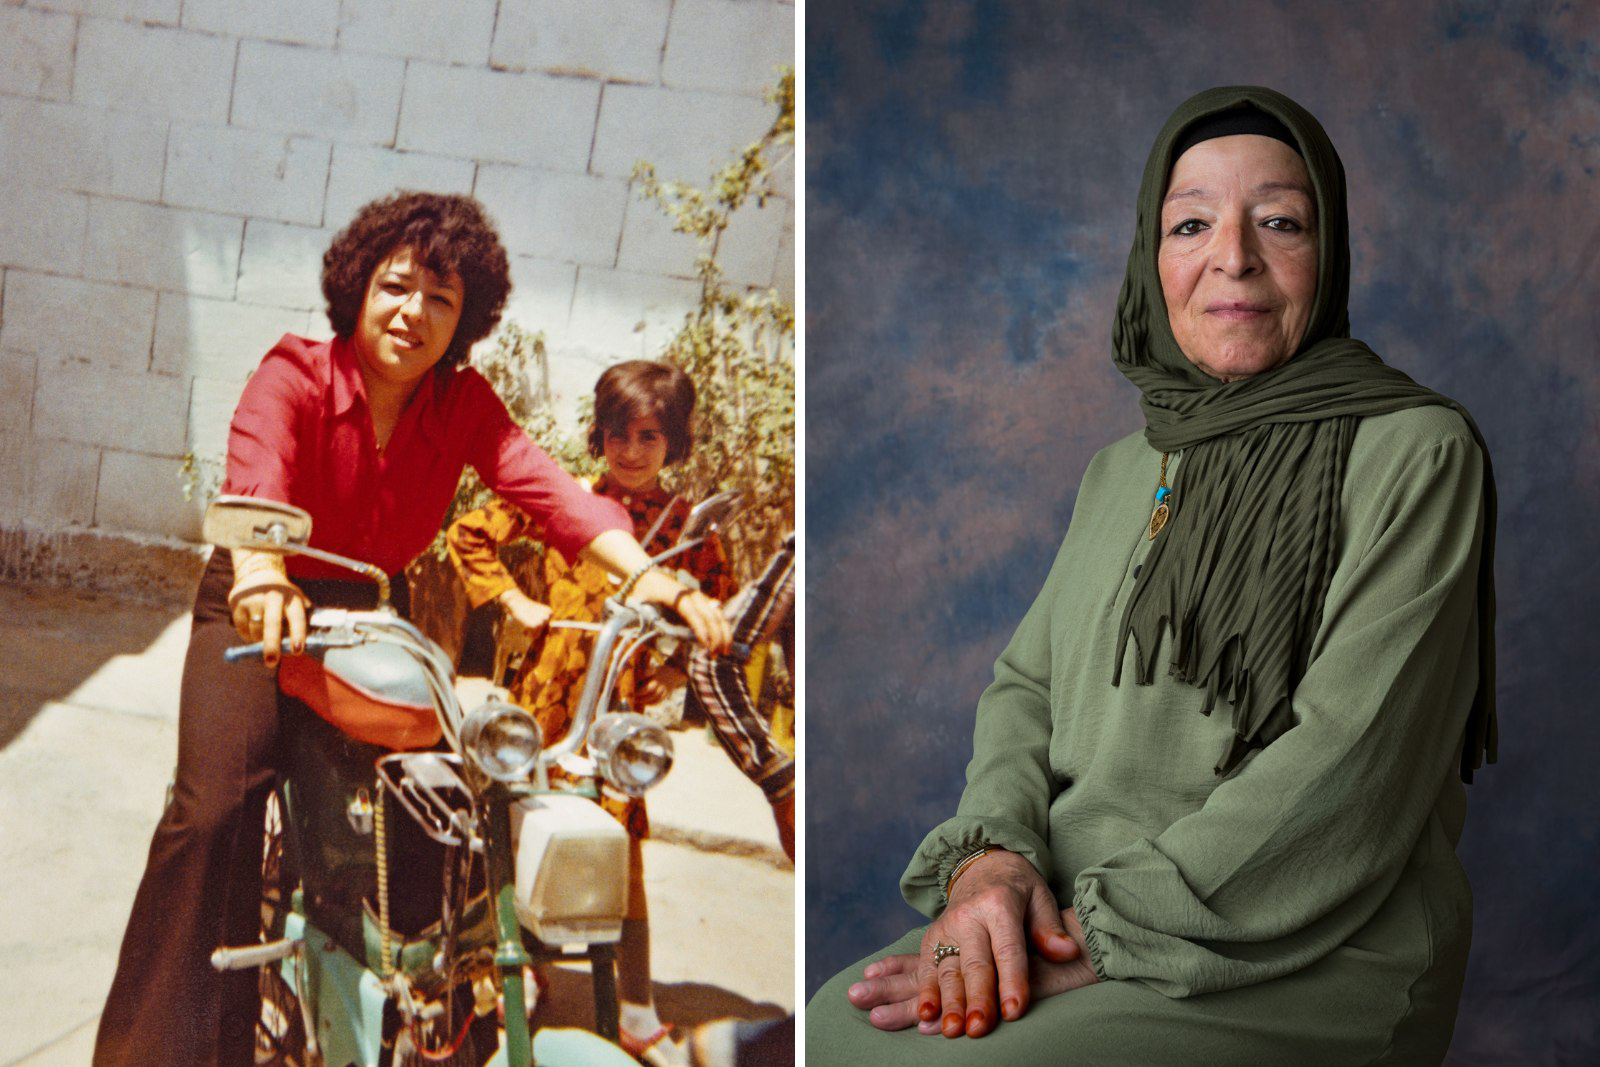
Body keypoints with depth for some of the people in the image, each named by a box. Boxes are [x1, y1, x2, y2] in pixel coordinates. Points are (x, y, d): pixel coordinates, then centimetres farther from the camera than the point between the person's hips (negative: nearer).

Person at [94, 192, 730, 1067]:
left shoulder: (464, 405, -6)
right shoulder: (295, 374, -16)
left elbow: (543, 484, -22)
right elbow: (255, 475, -36)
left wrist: (647, 576, -40)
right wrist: (261, 573, -59)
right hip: (262, 611, -3)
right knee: (215, 807, -21)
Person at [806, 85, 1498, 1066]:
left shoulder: (1414, 451, -5)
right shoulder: (1121, 472, 16)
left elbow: (1351, 763, -15)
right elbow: (1028, 683, 13)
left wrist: (1108, 937, -19)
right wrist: (990, 852, -9)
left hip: (1305, 963, -5)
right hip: (1064, 916, 6)